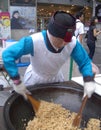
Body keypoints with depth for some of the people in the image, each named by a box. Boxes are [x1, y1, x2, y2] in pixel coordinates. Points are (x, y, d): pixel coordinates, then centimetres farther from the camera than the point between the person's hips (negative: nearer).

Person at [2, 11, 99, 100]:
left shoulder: (73, 43, -29)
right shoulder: (34, 41, -40)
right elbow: (7, 55, -38)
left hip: (55, 77, 3)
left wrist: (88, 80, -33)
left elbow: (85, 62, -16)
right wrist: (17, 82, -38)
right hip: (35, 78, -2)